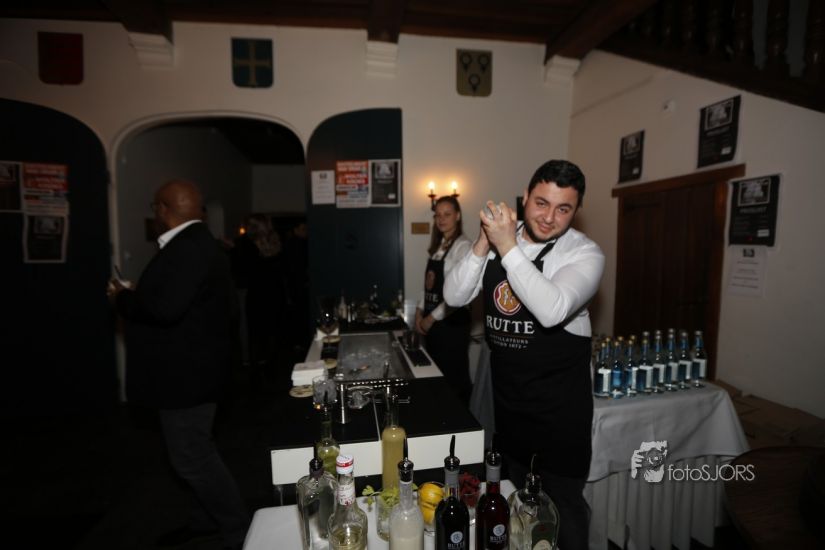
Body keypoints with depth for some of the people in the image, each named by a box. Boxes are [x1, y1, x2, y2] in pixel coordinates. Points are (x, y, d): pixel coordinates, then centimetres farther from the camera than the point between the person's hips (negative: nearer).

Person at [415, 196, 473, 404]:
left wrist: (432, 317, -13)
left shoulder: (463, 246, -13)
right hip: (432, 322, 8)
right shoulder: (437, 246, 11)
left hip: (452, 322, -8)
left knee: (454, 378, 5)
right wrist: (420, 312, 5)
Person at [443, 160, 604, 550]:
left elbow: (552, 310, -33)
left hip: (559, 403, -4)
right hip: (506, 396, 5)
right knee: (510, 496, 26)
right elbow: (454, 297, -8)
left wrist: (507, 247, -32)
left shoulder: (585, 253, -15)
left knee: (562, 502, 14)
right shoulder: (498, 239, -1)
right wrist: (482, 244, -21)